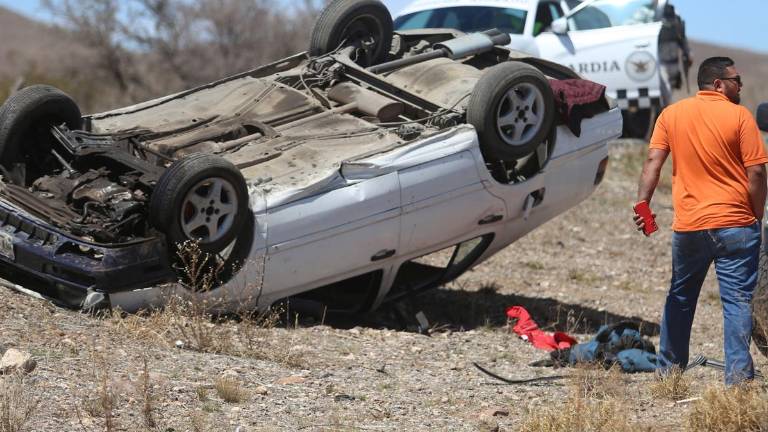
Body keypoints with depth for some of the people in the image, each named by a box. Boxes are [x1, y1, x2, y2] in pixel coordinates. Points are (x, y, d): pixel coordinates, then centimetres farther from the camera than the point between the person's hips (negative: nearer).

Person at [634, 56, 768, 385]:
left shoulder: (671, 114, 7)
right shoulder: (739, 116, -4)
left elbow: (653, 163, -1)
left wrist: (642, 204, -5)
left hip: (688, 226, 4)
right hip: (736, 226, -3)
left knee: (680, 297, 17)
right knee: (737, 301, 0)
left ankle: (668, 369, 24)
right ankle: (738, 376, -5)